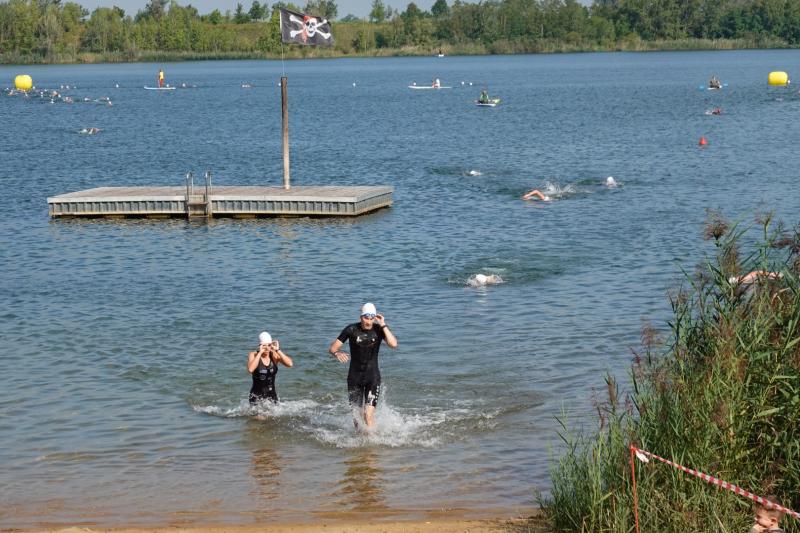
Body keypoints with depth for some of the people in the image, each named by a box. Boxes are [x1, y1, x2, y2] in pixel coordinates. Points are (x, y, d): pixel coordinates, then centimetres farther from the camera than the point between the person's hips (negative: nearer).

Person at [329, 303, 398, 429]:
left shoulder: (379, 330, -7)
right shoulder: (351, 330, -7)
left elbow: (393, 344, -24)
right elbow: (332, 348, -6)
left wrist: (383, 325, -22)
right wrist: (337, 353, -29)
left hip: (372, 376, -1)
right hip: (354, 377, 1)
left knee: (368, 414, -15)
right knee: (356, 414, 7)